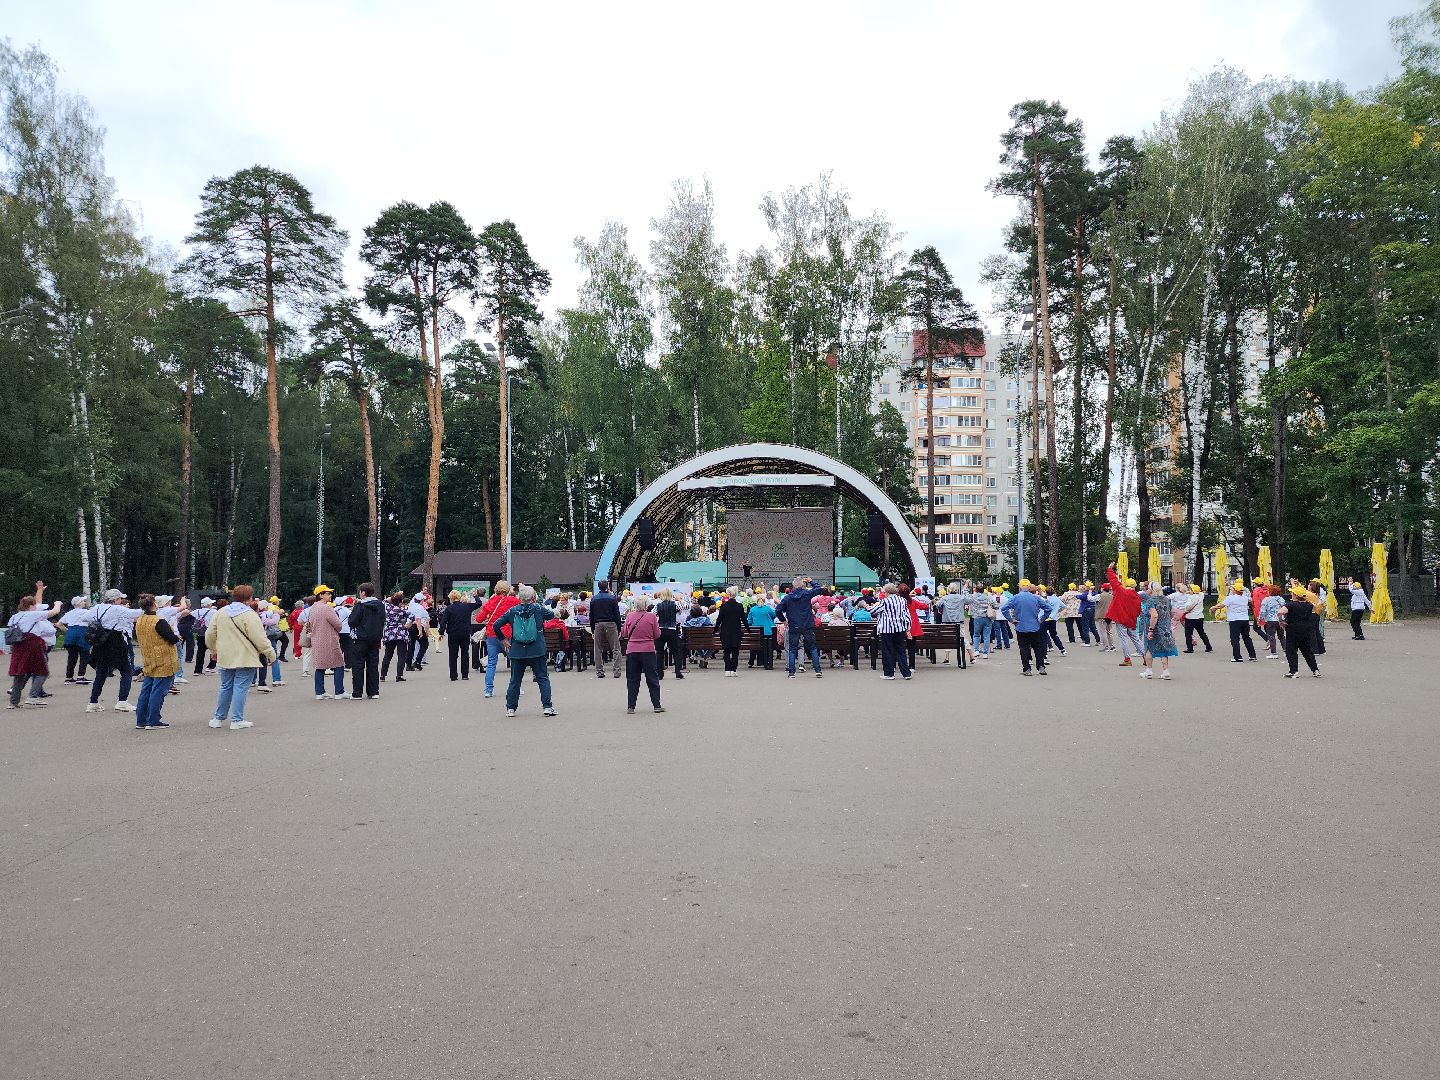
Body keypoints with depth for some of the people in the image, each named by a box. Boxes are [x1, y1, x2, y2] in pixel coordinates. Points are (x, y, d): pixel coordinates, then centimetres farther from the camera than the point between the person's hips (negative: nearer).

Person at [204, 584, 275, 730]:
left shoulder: (220, 612, 7)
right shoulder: (249, 615, -13)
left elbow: (210, 635, 12)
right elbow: (259, 639, -15)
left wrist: (214, 651, 27)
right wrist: (271, 654, -6)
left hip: (225, 658, 6)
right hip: (245, 658, -6)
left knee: (226, 687, 16)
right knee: (241, 688, -1)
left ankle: (218, 718, 22)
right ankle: (237, 720, 0)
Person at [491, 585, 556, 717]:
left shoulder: (512, 611, 2)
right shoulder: (539, 609, -2)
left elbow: (496, 625, 1)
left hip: (517, 652, 2)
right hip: (537, 652, -2)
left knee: (514, 680, 12)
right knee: (543, 679, 5)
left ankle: (510, 708, 14)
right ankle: (547, 706, 0)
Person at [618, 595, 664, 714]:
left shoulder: (629, 616, -3)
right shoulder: (651, 617, -8)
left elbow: (624, 634, 7)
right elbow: (657, 635, -1)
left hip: (632, 651, 2)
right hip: (648, 650, -1)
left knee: (632, 679, 9)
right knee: (652, 679, 7)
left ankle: (630, 706, 8)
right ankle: (657, 705, 9)